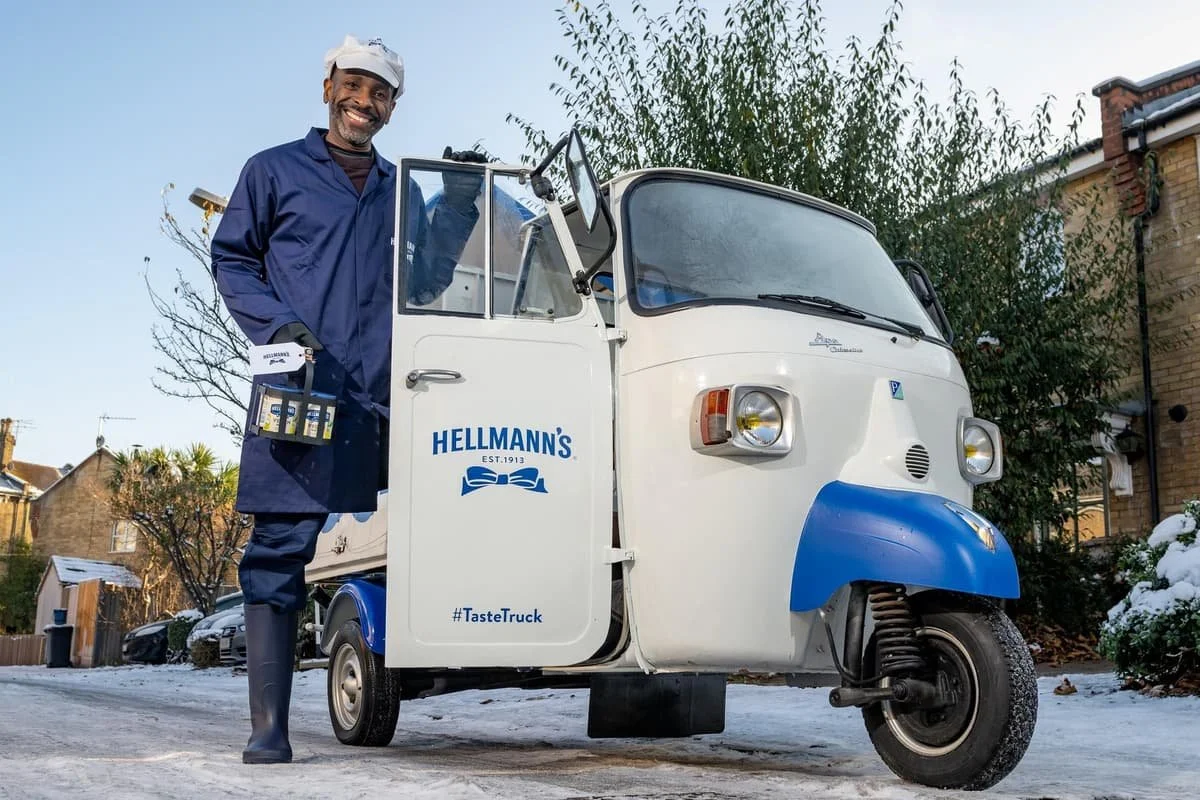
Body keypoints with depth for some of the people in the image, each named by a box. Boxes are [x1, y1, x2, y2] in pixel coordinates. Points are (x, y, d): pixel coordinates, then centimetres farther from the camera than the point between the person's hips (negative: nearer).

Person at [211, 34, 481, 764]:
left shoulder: (401, 191, 24)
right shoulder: (275, 171, 13)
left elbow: (424, 285, 22)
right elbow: (230, 260, 9)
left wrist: (459, 207, 11)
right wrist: (276, 323, -9)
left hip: (382, 398, 4)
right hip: (298, 389, -3)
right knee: (281, 552, -6)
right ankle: (269, 728, -5)